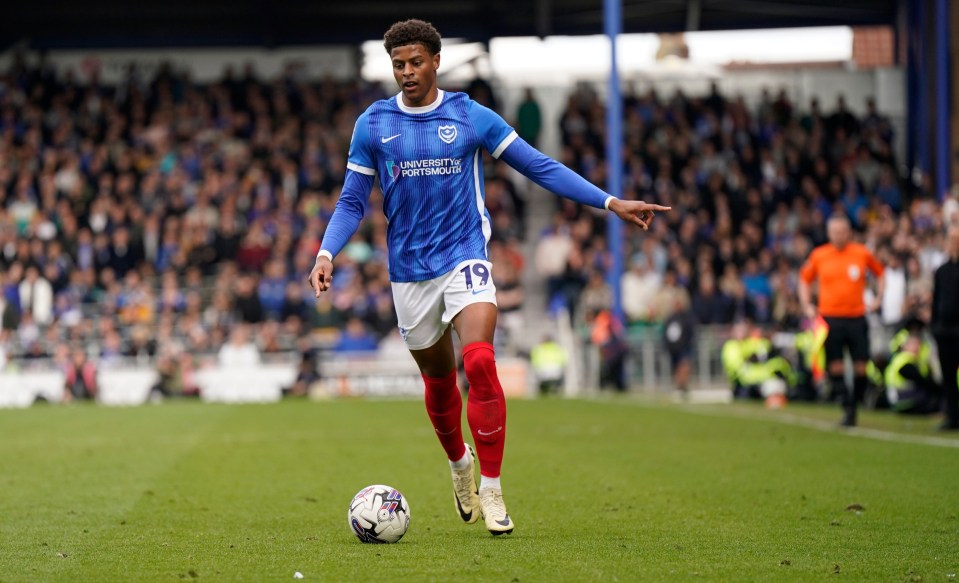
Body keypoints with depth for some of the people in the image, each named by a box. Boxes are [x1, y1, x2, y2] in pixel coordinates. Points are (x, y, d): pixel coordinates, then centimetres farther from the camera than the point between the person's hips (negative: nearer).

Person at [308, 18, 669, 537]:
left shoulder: (471, 117, 0)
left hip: (465, 257, -2)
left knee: (479, 362, -22)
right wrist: (326, 253, -10)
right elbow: (352, 202, 7)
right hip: (409, 270, 2)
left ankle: (491, 490, -14)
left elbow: (540, 167, 3)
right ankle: (459, 464, 40)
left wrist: (610, 202, -2)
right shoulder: (372, 125, 3)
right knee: (437, 379, 11)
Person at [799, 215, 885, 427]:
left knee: (861, 367, -3)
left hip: (857, 317, 0)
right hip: (829, 318, 0)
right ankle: (847, 408, -1)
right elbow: (805, 279, 17)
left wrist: (878, 298, 7)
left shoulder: (862, 254, 2)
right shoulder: (818, 255, 3)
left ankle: (855, 403, 15)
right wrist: (807, 305, 6)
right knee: (835, 367, -6)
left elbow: (879, 273, 18)